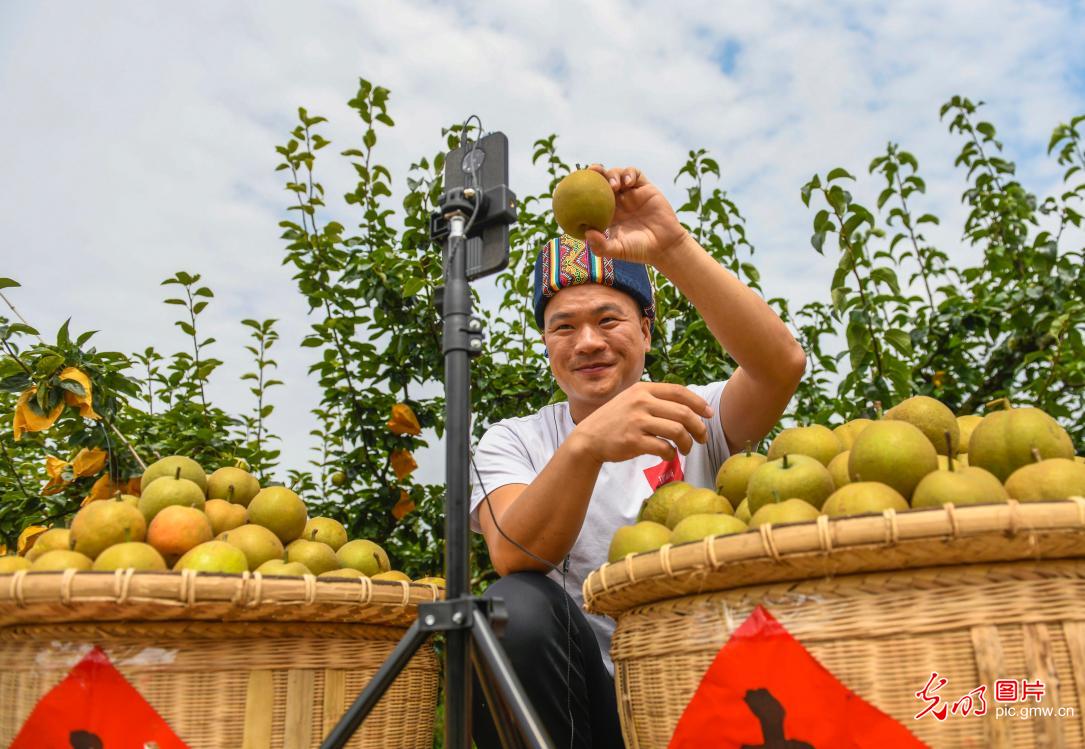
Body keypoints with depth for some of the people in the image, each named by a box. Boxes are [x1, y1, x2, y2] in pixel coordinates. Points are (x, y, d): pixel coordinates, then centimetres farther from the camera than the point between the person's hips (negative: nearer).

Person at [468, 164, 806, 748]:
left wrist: (673, 249, -28)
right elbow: (515, 560, -18)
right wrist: (585, 446, -37)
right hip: (586, 700, 0)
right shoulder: (511, 442, 3)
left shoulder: (694, 419, 5)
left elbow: (783, 364, -17)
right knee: (514, 606, -30)